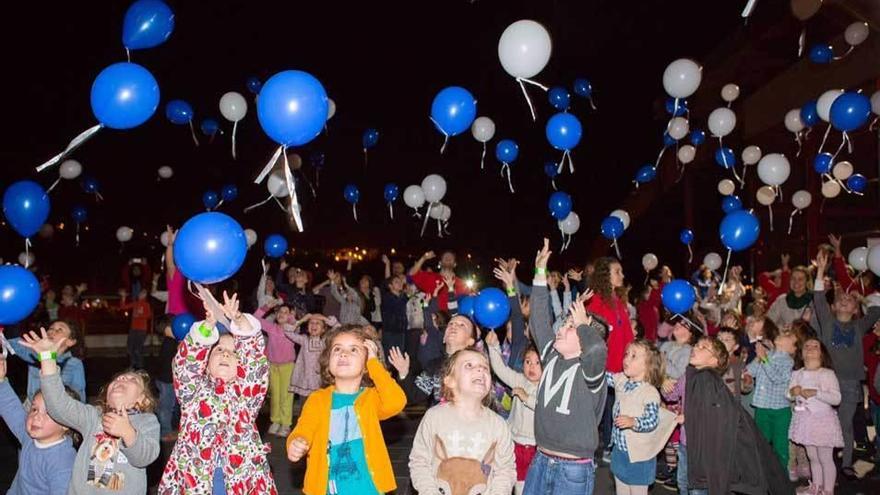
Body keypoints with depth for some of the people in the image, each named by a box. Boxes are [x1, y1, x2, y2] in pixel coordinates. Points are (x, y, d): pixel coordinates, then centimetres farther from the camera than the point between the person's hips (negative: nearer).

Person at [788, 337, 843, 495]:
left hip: (822, 419, -5)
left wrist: (815, 393, -24)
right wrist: (792, 392, -9)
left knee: (825, 459, 1)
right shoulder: (797, 374, 8)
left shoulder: (827, 373, -8)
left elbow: (836, 399, -16)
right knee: (813, 458, 15)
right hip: (805, 420, 5)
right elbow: (789, 396, 12)